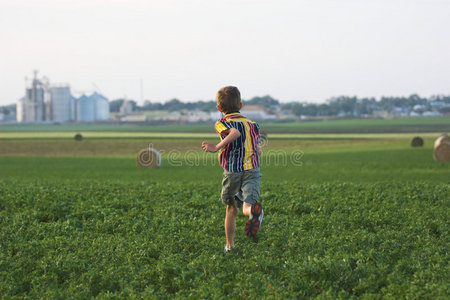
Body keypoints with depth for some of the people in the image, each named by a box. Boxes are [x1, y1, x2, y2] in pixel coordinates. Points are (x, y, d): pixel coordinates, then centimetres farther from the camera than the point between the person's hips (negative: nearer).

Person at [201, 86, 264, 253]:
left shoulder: (221, 123, 2)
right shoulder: (252, 124, 16)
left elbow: (235, 132, -21)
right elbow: (259, 151, 16)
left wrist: (218, 147, -20)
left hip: (232, 172, -1)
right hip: (252, 170, 1)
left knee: (231, 209, 17)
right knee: (246, 206, -13)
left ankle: (230, 246, 29)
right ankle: (255, 212, -51)